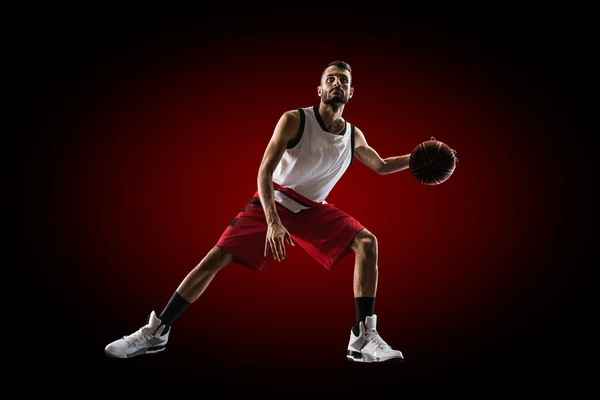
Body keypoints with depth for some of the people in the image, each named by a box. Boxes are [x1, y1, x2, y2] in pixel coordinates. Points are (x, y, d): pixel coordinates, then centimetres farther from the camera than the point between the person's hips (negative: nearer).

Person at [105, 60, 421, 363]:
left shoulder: (354, 137, 0)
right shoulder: (295, 119, -14)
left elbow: (381, 166, 20)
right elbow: (264, 171, -21)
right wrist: (272, 222, -33)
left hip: (312, 210, 4)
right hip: (273, 201, -3)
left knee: (367, 242, -17)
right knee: (218, 256, -13)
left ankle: (363, 338, -15)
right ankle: (157, 331, 1)